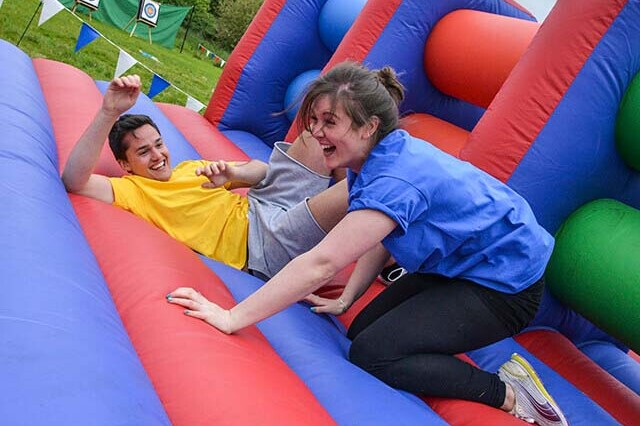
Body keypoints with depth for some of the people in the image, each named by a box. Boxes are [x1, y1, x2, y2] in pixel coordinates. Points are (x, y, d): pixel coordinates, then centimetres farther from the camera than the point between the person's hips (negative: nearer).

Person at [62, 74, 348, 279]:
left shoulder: (192, 168, 21)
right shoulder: (133, 190, 0)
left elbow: (262, 170, 16)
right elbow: (73, 181, -19)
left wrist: (233, 173, -10)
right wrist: (108, 114, -29)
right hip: (263, 246, -7)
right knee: (351, 190, -27)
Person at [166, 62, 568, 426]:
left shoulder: (396, 181, -32)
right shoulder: (384, 156, -2)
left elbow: (320, 264, -36)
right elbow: (380, 241, 9)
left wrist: (233, 318, -33)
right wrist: (346, 300, 3)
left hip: (505, 286, -9)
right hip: (456, 264, 9)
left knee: (371, 353, -15)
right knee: (362, 331, 6)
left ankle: (506, 391, -6)